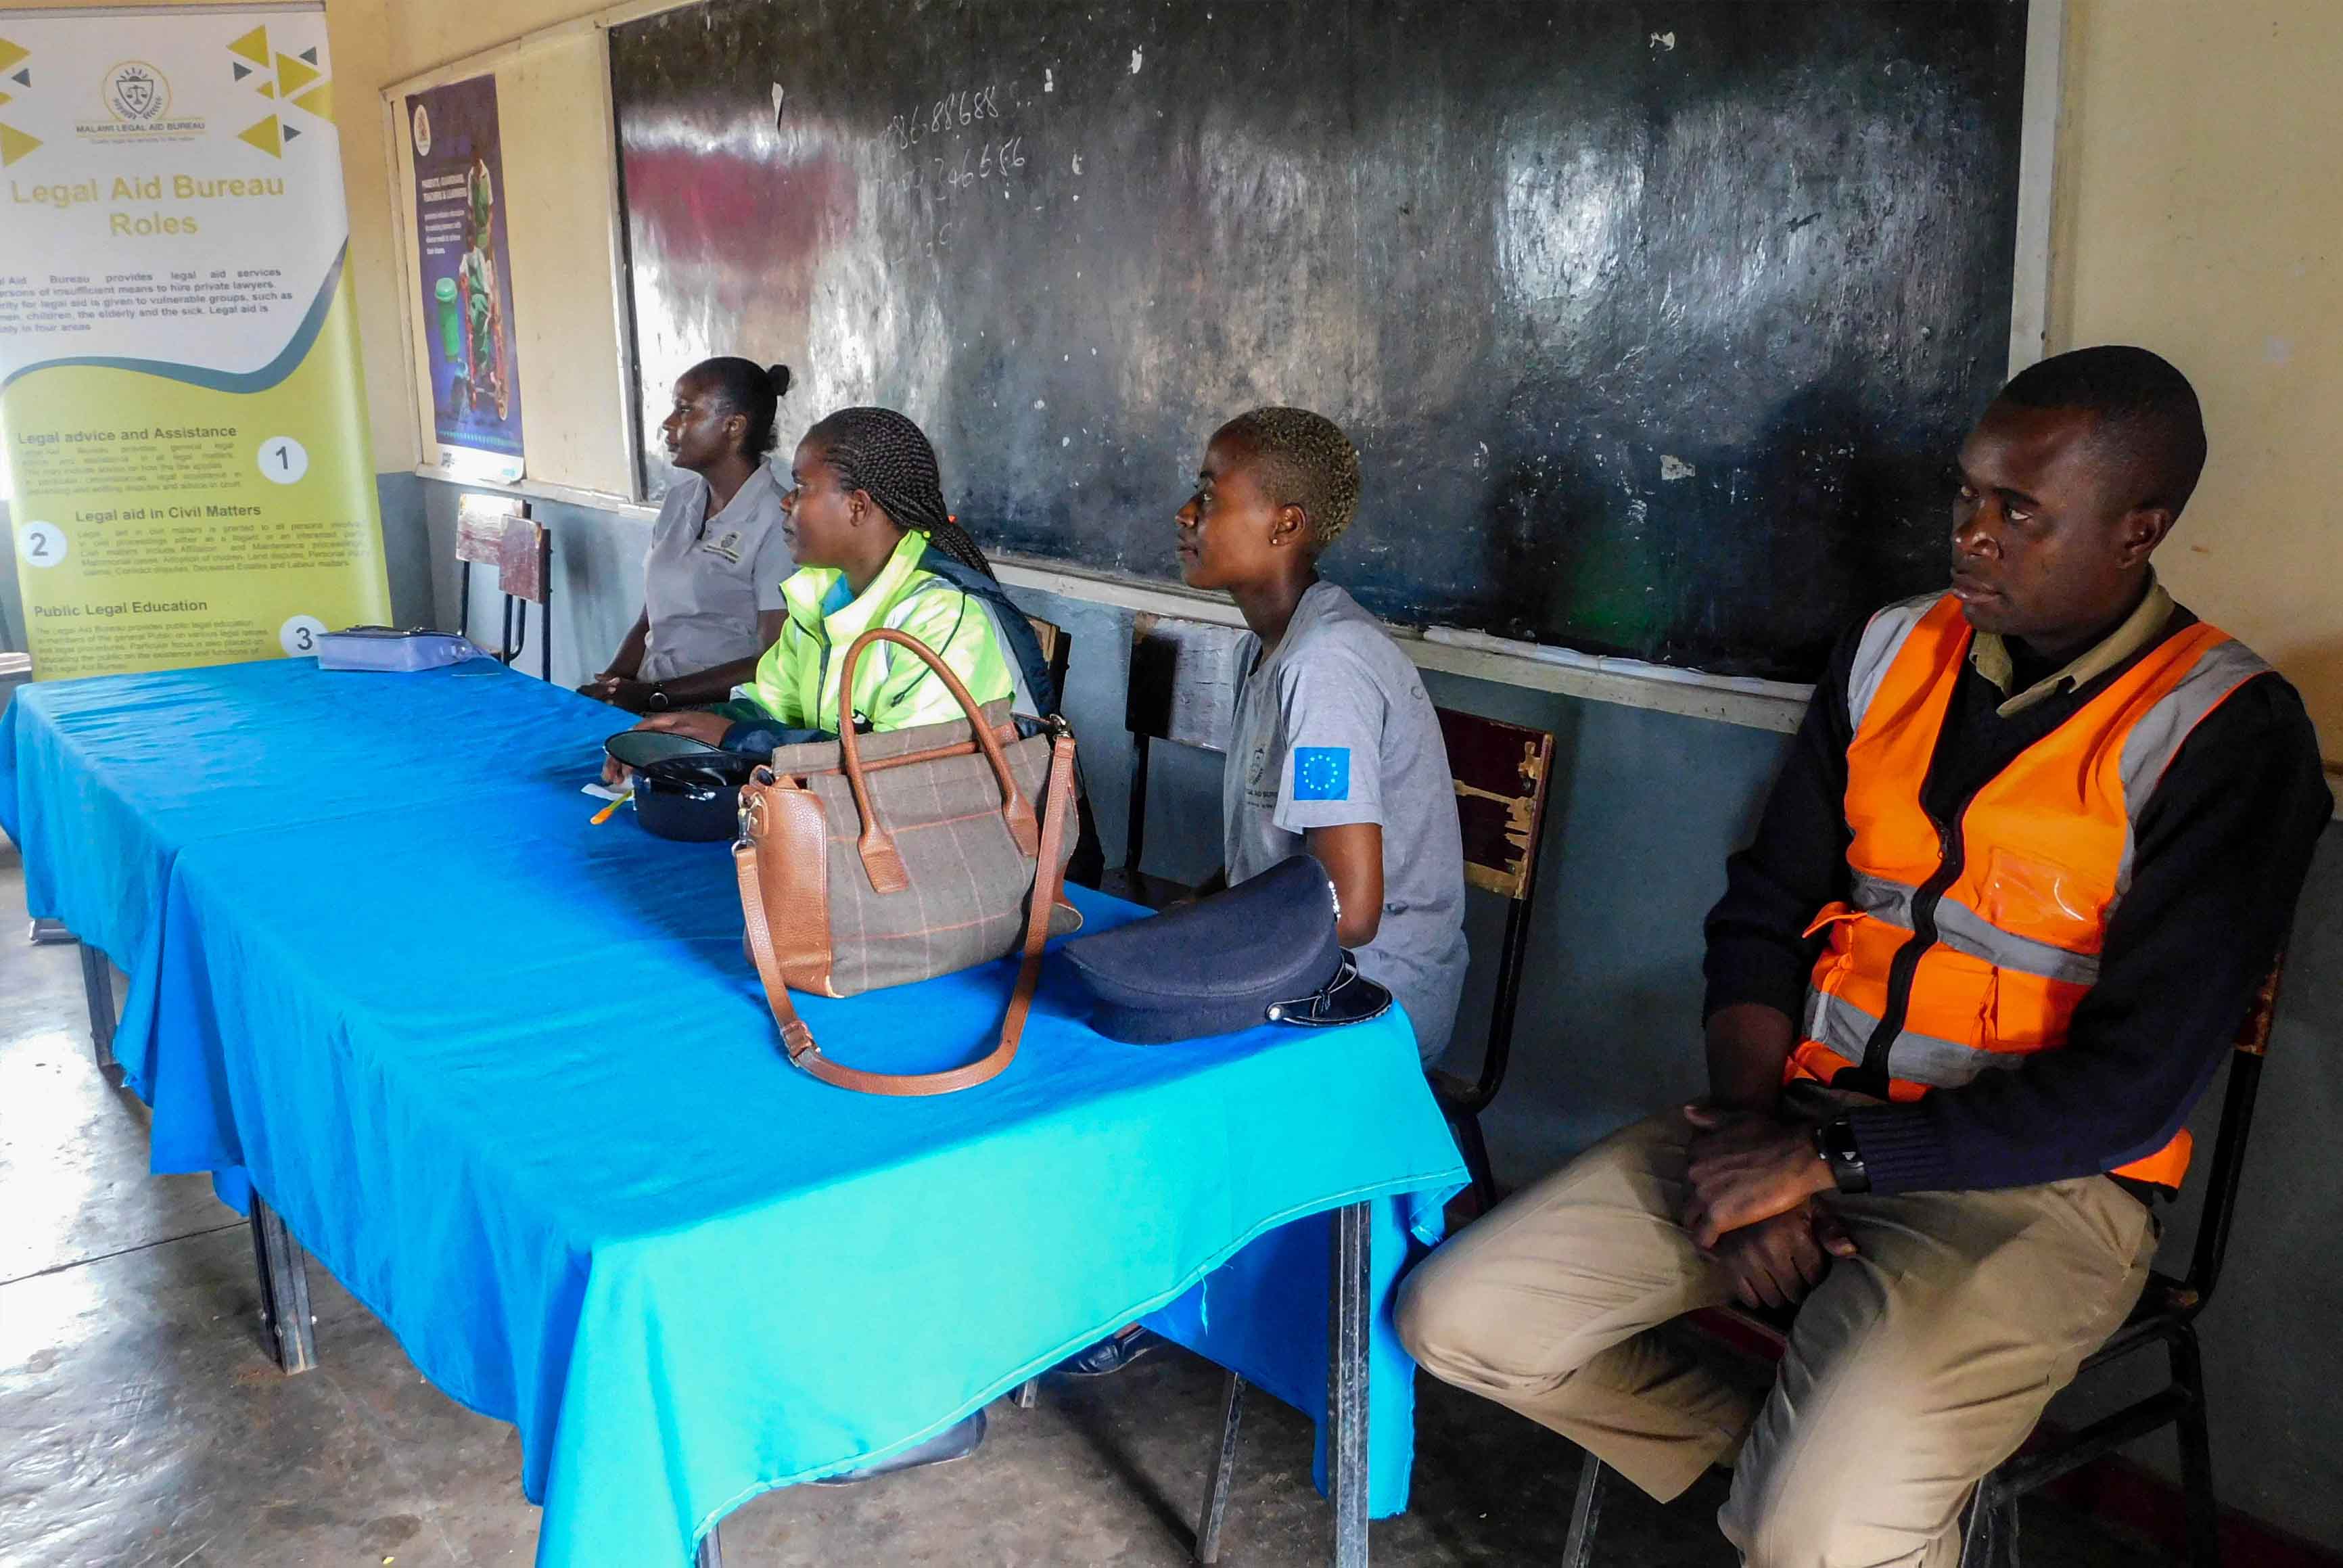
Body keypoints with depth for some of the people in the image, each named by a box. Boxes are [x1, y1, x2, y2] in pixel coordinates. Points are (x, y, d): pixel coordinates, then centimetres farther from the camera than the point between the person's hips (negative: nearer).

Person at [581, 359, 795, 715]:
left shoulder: (776, 522, -12)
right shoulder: (680, 500, 12)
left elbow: (773, 667, -15)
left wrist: (655, 696, -16)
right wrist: (611, 681, -1)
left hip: (721, 709, -7)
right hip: (648, 695, 7)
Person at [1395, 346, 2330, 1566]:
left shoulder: (2224, 735, -11)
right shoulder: (1894, 654, 6)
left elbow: (2131, 1085, -15)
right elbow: (1763, 912, 8)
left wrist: (1826, 1160, -16)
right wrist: (1751, 1135, -8)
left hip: (2031, 1182, -5)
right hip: (1802, 1126, 6)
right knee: (1456, 1318, -5)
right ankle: (1776, 1466, 12)